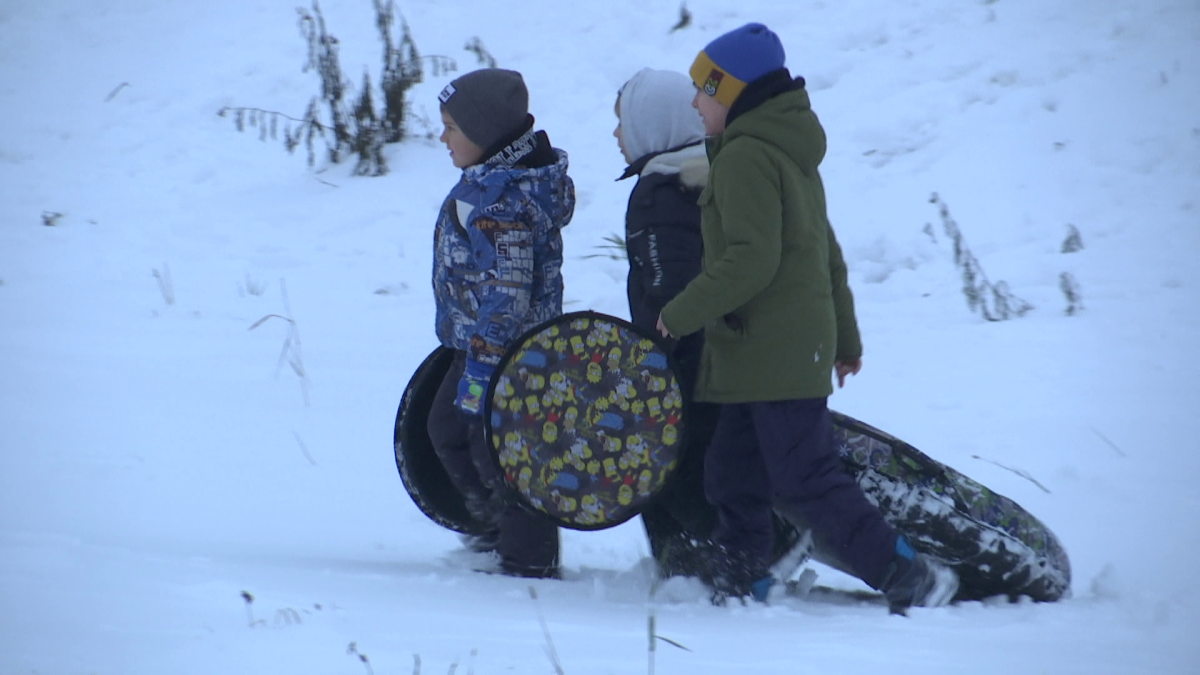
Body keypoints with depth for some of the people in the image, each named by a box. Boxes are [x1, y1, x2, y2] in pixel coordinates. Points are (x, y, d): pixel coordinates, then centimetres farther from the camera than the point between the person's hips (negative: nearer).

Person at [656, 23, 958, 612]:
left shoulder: (744, 158, -13)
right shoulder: (791, 154, 19)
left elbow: (752, 260, -23)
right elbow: (828, 255, 24)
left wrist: (680, 314, -17)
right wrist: (845, 337, 31)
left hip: (777, 358, -10)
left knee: (804, 484, -10)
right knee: (733, 477, 12)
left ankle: (912, 579, -11)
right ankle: (740, 585, 16)